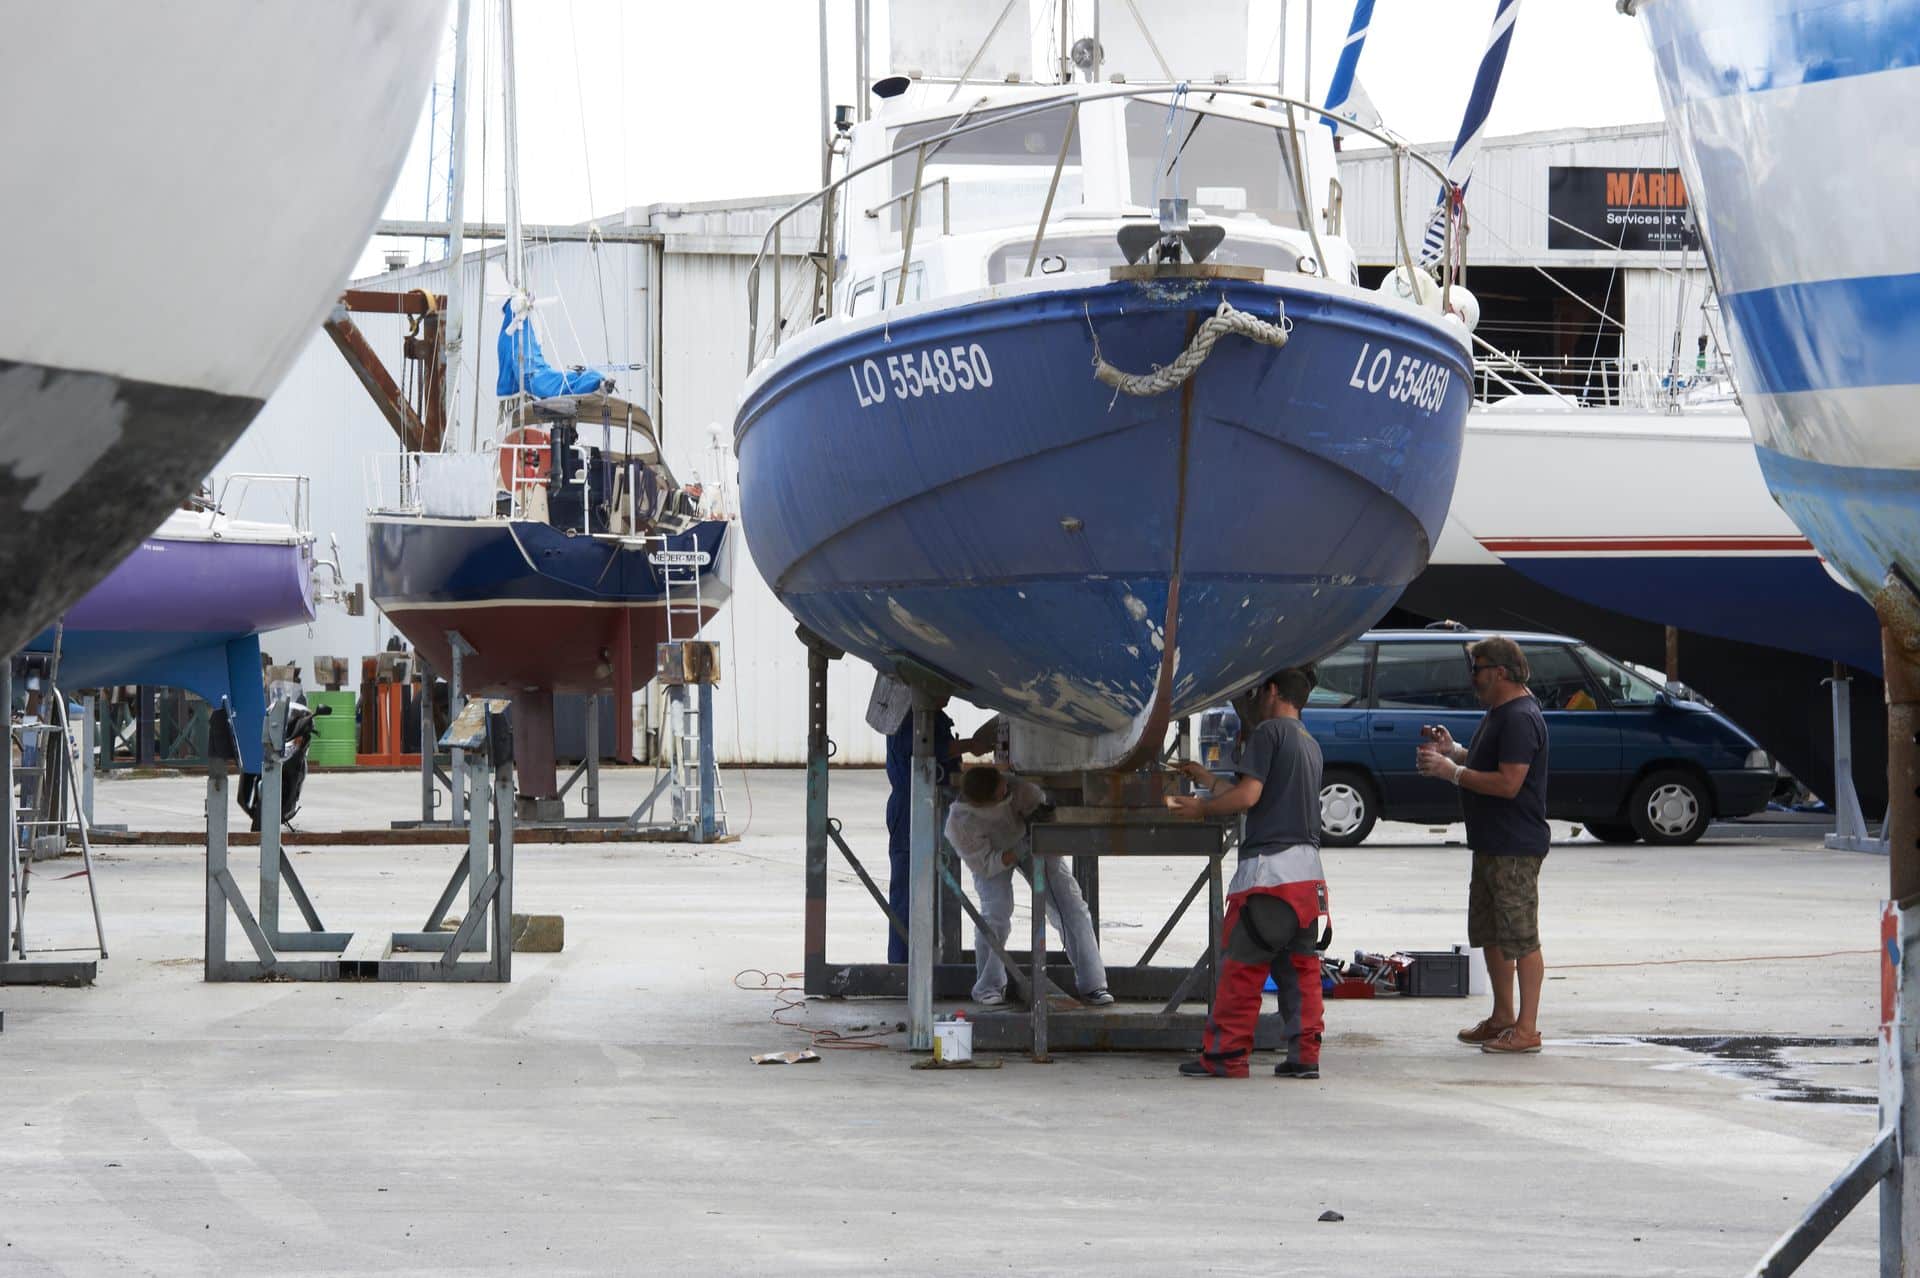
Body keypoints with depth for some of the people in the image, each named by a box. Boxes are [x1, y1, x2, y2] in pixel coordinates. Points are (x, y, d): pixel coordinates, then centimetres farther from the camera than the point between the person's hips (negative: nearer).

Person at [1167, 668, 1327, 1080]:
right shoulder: (1311, 745, 21)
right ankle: (1305, 1054, 4)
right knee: (1300, 967, 8)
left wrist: (1200, 807, -1)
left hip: (1269, 865, -8)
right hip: (1309, 871, 8)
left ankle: (1225, 1055, 0)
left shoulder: (1268, 732, -5)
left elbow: (1249, 795, -15)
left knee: (1241, 966, -2)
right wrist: (1211, 785, 31)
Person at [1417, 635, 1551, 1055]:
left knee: (1521, 939, -8)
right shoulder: (1498, 712, 16)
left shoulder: (1520, 718, -18)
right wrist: (1453, 751, 10)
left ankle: (1527, 1028, -7)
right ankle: (1502, 1018, 27)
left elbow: (1508, 782, -24)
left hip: (1516, 848, -11)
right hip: (1491, 844, 11)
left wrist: (1452, 771, -18)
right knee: (1490, 934, 18)